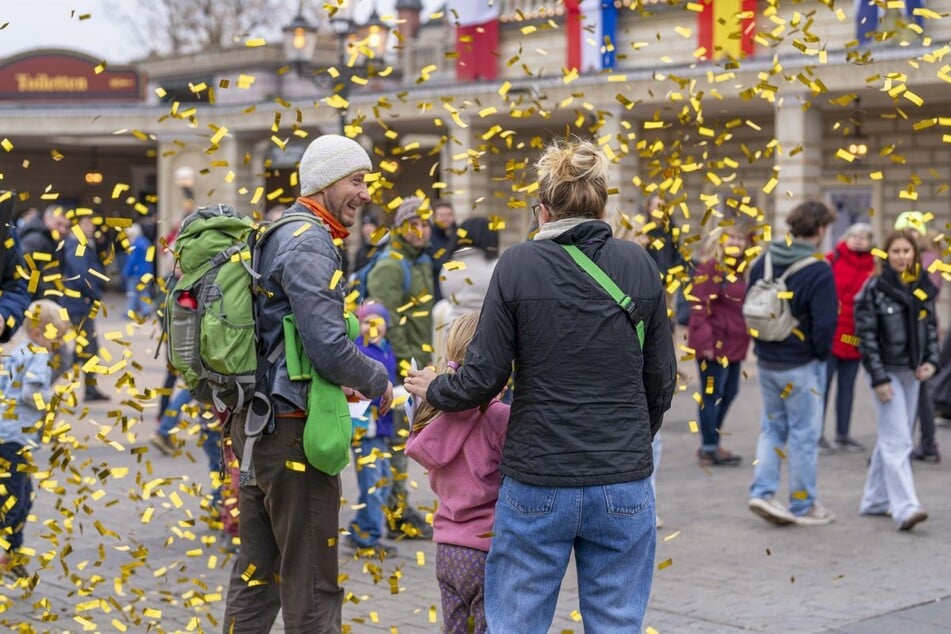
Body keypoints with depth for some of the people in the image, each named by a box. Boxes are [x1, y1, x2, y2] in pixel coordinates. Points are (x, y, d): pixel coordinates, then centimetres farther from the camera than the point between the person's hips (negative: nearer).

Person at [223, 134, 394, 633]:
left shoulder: (272, 235, 16)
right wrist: (378, 381, -6)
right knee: (312, 586, -1)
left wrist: (333, 382, 18)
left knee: (255, 573, 17)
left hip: (253, 423, 10)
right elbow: (329, 346, -23)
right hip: (294, 428, -10)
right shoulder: (310, 243, -15)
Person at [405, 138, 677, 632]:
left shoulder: (518, 265, -6)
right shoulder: (640, 266, 1)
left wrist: (433, 390, 14)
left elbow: (484, 378, -6)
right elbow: (660, 383, 5)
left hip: (537, 484, -2)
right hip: (623, 482, 2)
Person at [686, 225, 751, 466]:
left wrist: (747, 337, 18)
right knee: (712, 394, -3)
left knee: (729, 392, 15)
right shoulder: (709, 267, -12)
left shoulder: (740, 270, 15)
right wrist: (705, 342, -23)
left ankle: (711, 443, 27)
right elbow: (699, 306, -18)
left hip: (734, 344, 9)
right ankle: (709, 449, 5)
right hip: (714, 344, -9)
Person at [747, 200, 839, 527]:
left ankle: (762, 491, 9)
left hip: (765, 361, 6)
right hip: (801, 365, -6)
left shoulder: (763, 261, 1)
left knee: (772, 427, 19)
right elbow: (825, 324, -19)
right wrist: (821, 353, -1)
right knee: (804, 434, 6)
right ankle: (804, 506, 15)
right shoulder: (818, 271, -18)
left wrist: (762, 341, 14)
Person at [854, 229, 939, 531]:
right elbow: (866, 335, -11)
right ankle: (905, 508, -16)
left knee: (891, 440, 12)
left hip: (912, 373, 6)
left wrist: (932, 361, -1)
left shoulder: (923, 288, 6)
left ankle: (875, 501, 22)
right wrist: (879, 378, -15)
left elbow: (931, 328, 15)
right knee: (897, 442, -12)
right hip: (887, 372, -6)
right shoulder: (875, 288, -9)